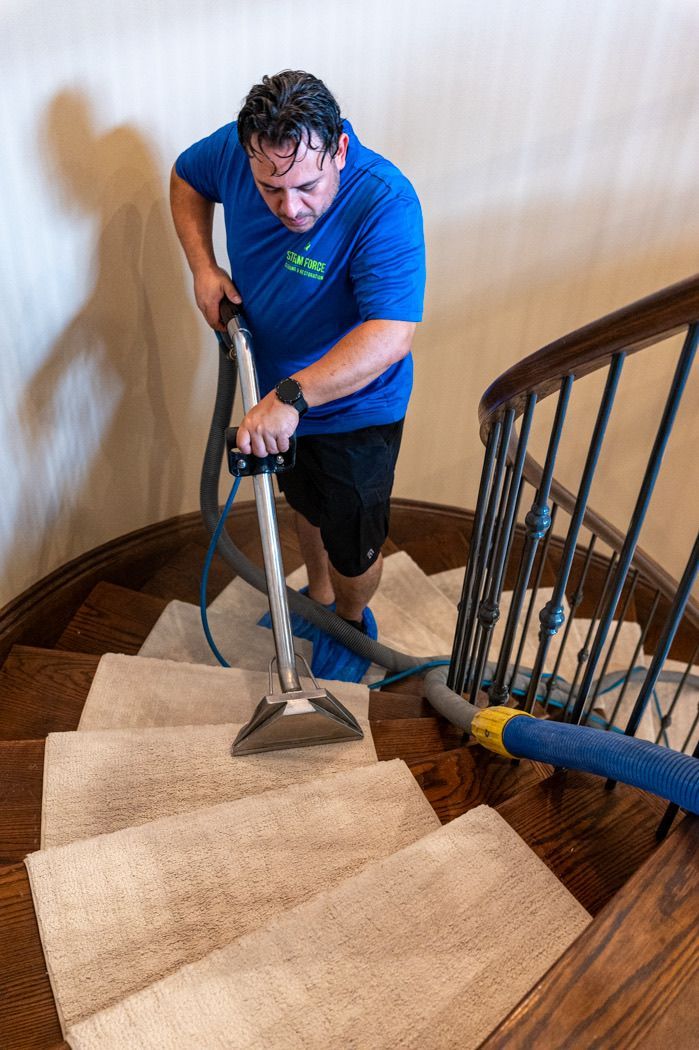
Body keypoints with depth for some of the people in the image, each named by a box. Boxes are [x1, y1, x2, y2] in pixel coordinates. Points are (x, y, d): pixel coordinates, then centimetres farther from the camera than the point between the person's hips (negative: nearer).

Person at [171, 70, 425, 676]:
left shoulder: (385, 205, -33)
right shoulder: (236, 149, -16)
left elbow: (391, 334, -43)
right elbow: (187, 177, 6)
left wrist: (290, 397, -50)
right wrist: (203, 265, -9)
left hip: (355, 409, -5)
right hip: (275, 392, 6)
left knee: (352, 543, 11)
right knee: (306, 504, 28)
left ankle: (352, 620, 44)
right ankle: (318, 596, 55)